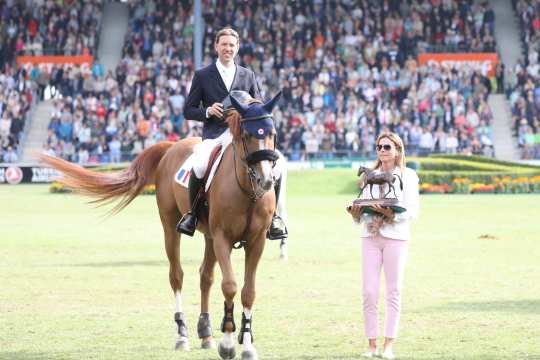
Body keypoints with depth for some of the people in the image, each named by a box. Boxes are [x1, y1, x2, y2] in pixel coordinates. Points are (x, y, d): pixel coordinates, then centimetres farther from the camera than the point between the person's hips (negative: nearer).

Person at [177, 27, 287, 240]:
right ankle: (192, 213, -12)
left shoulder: (248, 76, 19)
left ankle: (272, 215, -6)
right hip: (214, 134, -2)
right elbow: (188, 111, 10)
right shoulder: (202, 76, 12)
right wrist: (208, 111, -11)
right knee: (199, 165, -35)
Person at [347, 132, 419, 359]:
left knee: (393, 291, -1)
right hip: (370, 236, 4)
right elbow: (364, 208, 14)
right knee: (369, 292, -1)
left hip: (395, 236, -4)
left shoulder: (408, 176, 3)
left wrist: (391, 213, -21)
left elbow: (412, 211, -6)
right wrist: (356, 213, -7)